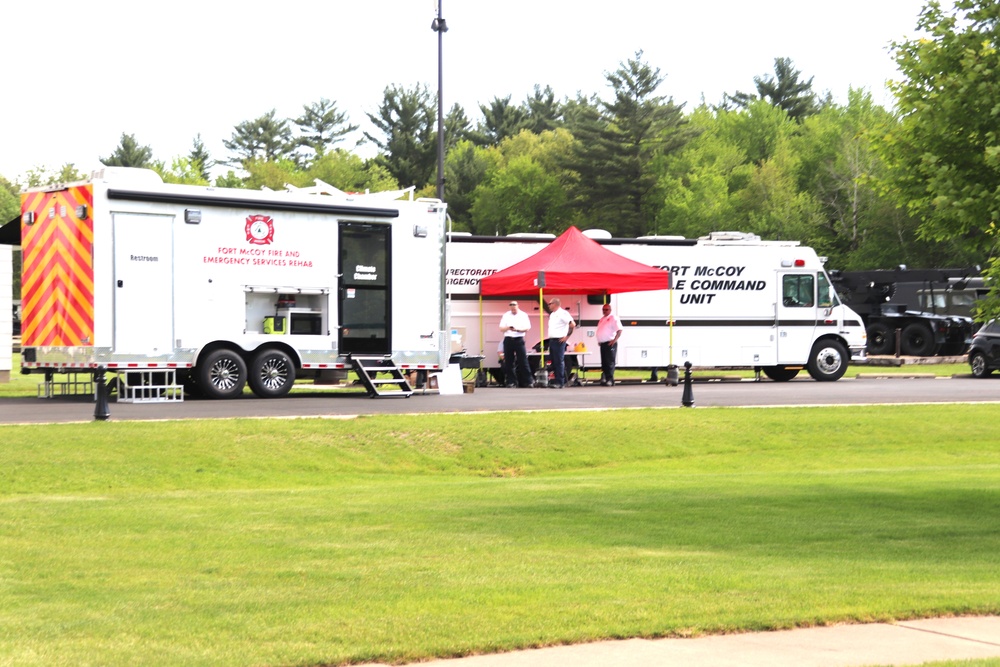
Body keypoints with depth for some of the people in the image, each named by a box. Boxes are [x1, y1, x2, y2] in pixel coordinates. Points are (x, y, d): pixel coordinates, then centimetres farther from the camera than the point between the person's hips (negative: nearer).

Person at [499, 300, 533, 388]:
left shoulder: (523, 315, 4)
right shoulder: (506, 315, 10)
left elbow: (527, 328, -3)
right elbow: (501, 328, 6)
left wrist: (518, 330, -20)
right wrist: (508, 328, -16)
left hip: (519, 340, -2)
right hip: (508, 340, 2)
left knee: (523, 360, -6)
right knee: (509, 362, 1)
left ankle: (528, 381, -5)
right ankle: (511, 382, 8)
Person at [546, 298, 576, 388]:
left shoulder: (563, 313, -10)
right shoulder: (552, 314, 18)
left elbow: (573, 325, -17)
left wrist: (567, 336, -15)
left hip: (559, 340, -9)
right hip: (551, 340, 9)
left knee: (559, 362, -9)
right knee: (554, 362, 10)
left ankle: (560, 383, -8)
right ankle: (556, 381, 14)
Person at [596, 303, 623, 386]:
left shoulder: (613, 318, -7)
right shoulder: (602, 319, 19)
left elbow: (619, 330, -15)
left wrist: (614, 340, -22)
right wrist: (599, 341, 17)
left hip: (610, 344, -9)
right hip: (603, 344, 9)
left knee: (610, 362, -11)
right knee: (604, 363, 10)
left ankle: (610, 380, -13)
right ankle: (604, 379, 15)